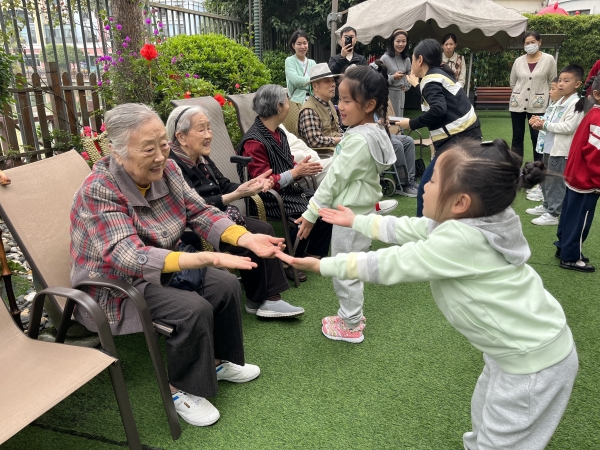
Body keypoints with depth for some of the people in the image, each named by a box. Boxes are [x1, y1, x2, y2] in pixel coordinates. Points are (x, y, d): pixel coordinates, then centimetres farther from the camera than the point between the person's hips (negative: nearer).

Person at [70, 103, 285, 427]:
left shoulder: (166, 170, -9)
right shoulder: (98, 192, -29)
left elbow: (200, 213, -6)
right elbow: (126, 257, -40)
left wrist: (246, 238, -24)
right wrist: (205, 259, -52)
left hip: (164, 268, 7)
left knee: (225, 285, -5)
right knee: (193, 309, -25)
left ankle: (219, 360, 17)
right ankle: (182, 388, 0)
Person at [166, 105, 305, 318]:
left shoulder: (201, 158, 7)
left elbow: (224, 186, 10)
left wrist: (251, 184, -9)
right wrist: (237, 195, -29)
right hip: (193, 234, -9)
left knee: (264, 229, -6)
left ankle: (270, 298, -4)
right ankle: (258, 301, 3)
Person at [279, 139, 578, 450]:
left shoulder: (461, 240, -31)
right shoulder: (469, 221, -4)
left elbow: (390, 264, -24)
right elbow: (408, 229, 7)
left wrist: (321, 266, -15)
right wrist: (355, 221, 16)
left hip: (533, 361, -9)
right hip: (522, 345, 9)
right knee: (485, 425, 28)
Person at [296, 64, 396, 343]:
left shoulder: (359, 140, -24)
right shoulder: (373, 132, 6)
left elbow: (335, 179, -21)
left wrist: (311, 213, -15)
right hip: (359, 210, 10)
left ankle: (350, 325, 22)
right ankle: (352, 314, 38)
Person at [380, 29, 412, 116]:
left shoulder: (406, 59, 9)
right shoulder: (385, 58, -10)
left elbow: (409, 74, 25)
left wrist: (407, 86, 10)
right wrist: (393, 77, -20)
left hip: (401, 93, 6)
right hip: (388, 93, -6)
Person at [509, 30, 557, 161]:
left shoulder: (549, 59, -1)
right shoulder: (518, 61, 5)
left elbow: (553, 83, 5)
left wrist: (541, 95, 5)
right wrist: (521, 93, 15)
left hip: (538, 105, -2)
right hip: (518, 104, 2)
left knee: (537, 138, 1)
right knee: (517, 137, 5)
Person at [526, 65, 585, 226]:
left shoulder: (576, 103, -14)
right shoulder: (560, 102, 13)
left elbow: (568, 127, -22)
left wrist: (545, 124, -16)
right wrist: (540, 123, -2)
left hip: (562, 150, -9)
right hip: (550, 146, 9)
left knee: (556, 181, -3)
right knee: (545, 179, 20)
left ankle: (553, 214, 5)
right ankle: (547, 206, 35)